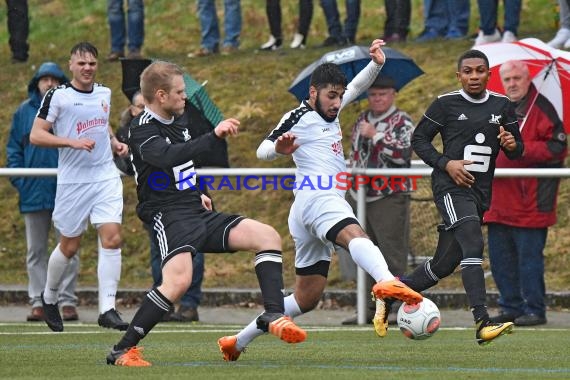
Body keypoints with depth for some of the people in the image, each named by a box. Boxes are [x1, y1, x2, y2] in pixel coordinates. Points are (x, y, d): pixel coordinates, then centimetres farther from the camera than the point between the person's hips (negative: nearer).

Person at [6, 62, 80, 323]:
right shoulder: (24, 112, 7)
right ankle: (38, 302, 10)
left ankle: (67, 301, 3)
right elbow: (13, 148, 9)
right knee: (35, 251, 6)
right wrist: (18, 179, -3)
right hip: (33, 192, 3)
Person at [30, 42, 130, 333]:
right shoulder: (57, 96, -7)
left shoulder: (104, 94, 10)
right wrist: (73, 141, -21)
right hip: (72, 180, -4)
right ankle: (49, 297, 32)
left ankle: (107, 309, -11)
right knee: (69, 245, 5)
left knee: (112, 238, -11)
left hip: (106, 177, 4)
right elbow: (36, 135, -11)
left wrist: (114, 142, 10)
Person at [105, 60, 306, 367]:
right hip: (168, 215, -9)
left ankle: (273, 316, -6)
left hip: (197, 213, 9)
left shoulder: (174, 124, 17)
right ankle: (122, 351, -21)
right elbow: (168, 157, -34)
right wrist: (214, 136, -38)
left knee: (268, 236, -3)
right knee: (179, 281, -31)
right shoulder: (142, 131, -12)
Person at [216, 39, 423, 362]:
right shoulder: (299, 117, 1)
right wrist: (278, 148, -31)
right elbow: (262, 150, -8)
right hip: (317, 198, -10)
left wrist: (376, 64, 18)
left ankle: (237, 342, 19)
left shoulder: (328, 112, 25)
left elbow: (356, 87, 36)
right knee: (356, 235, -40)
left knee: (306, 299, 12)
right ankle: (387, 281, -72)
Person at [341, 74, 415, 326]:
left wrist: (374, 135, -19)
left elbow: (402, 154, -19)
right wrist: (349, 190, 24)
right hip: (360, 197, 7)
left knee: (392, 256, -6)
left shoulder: (402, 122, -4)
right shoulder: (362, 120, 17)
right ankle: (374, 307, 11)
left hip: (390, 199, -7)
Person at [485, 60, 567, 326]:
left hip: (530, 202, -8)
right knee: (500, 258, 11)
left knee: (529, 257, -4)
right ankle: (511, 307, 20)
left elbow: (557, 147, -14)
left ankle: (535, 310, 3)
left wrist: (521, 149, -20)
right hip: (499, 202, 8)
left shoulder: (541, 109, -7)